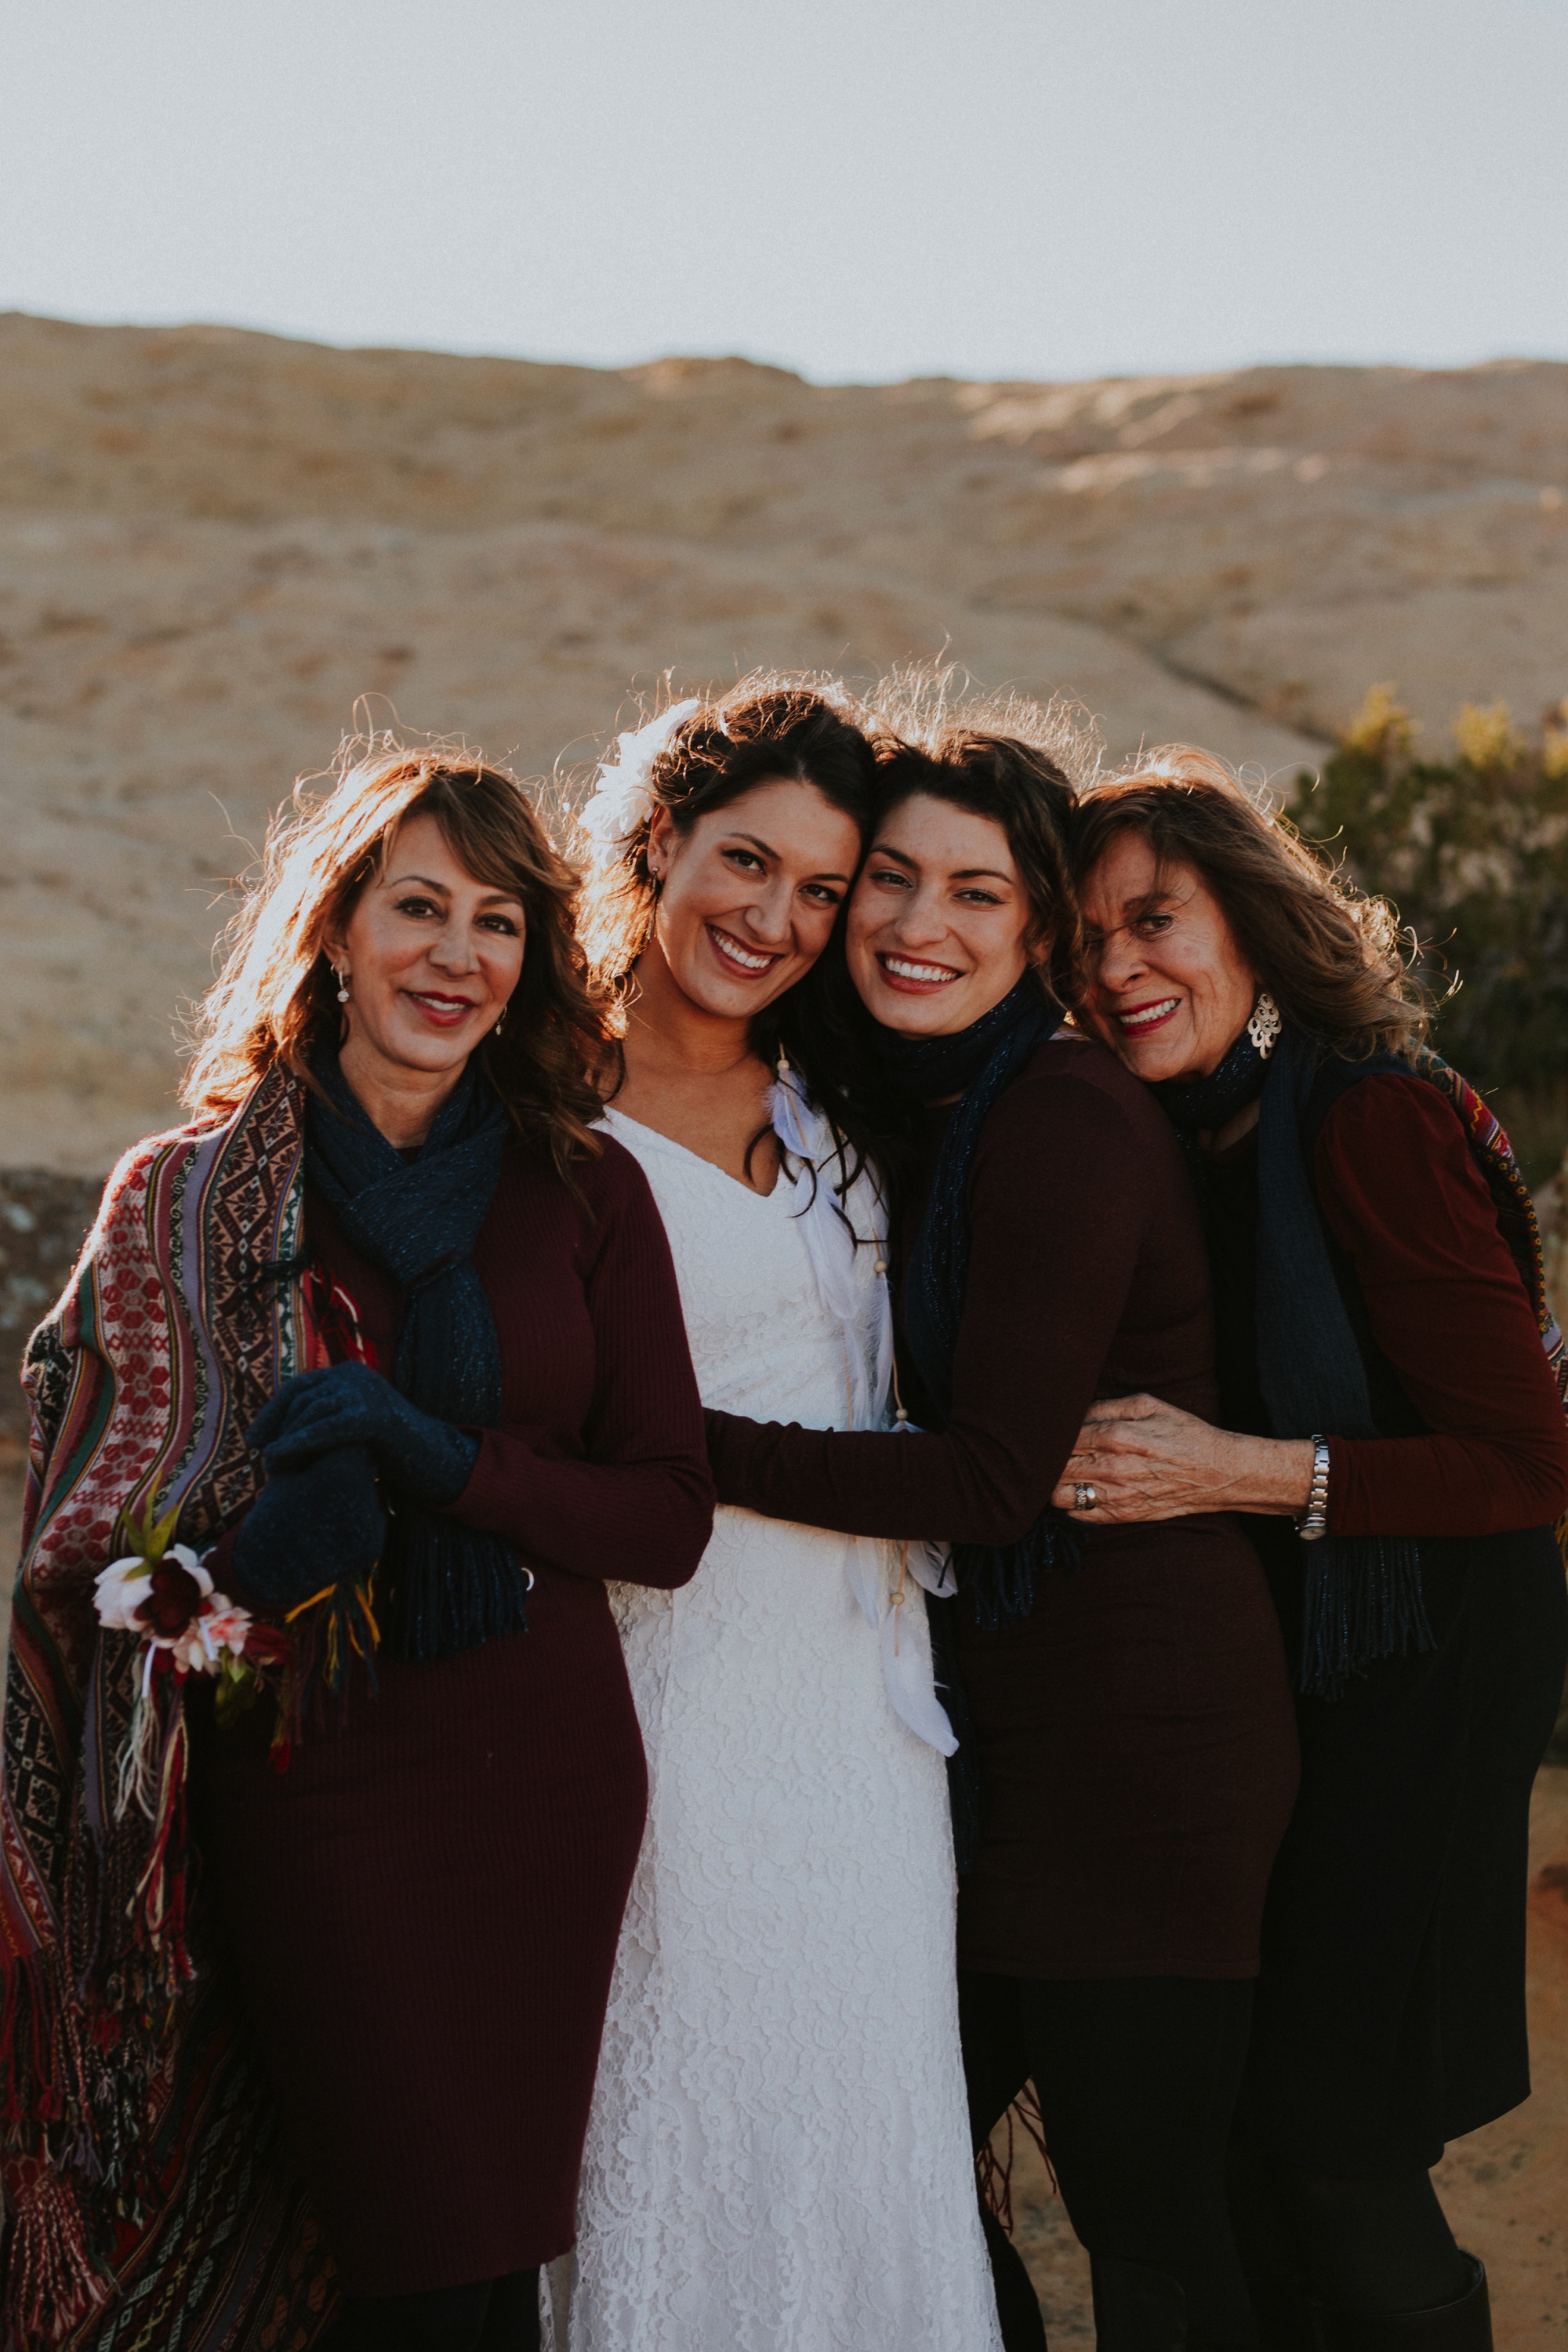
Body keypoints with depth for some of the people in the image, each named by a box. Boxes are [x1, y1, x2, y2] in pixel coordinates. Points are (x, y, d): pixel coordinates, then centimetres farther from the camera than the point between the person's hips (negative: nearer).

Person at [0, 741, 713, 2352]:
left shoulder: (586, 1193, 5)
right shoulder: (189, 1199, 2)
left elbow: (670, 1518, 1)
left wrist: (440, 1459, -14)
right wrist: (247, 1560, -21)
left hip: (547, 1779, 2)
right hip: (316, 1783, -2)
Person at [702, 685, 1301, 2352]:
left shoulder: (1060, 1123, -18)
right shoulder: (905, 1110, 9)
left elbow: (994, 1479, -20)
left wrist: (688, 1445, -21)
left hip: (1136, 1729, -9)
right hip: (989, 1720, 9)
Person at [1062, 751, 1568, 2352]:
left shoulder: (1374, 1125, -19)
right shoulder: (1169, 1142, 5)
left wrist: (1242, 1472, -27)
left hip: (1415, 1679, -7)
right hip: (1250, 1667, 7)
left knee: (1324, 2143, -3)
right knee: (1218, 2130, 11)